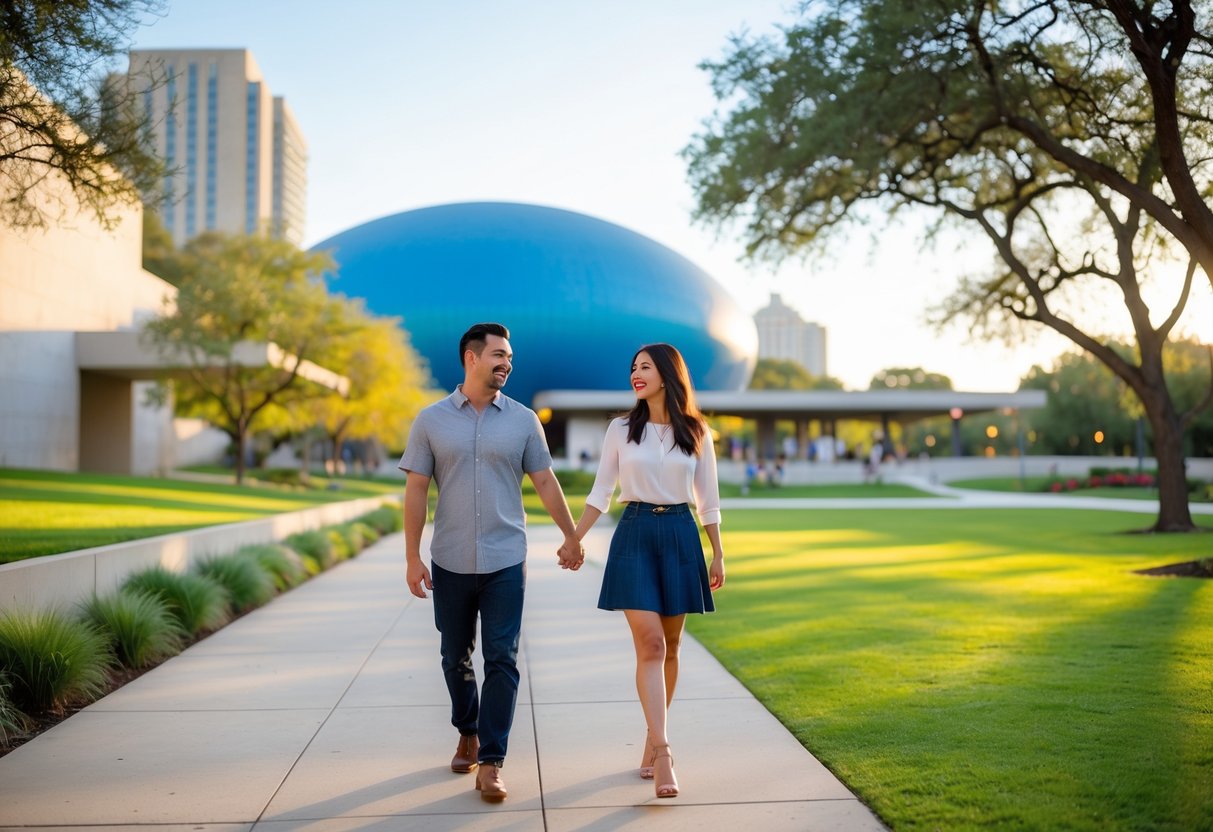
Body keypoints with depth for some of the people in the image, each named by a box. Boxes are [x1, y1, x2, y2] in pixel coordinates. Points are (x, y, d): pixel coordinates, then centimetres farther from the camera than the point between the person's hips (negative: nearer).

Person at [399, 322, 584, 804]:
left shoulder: (523, 420, 2)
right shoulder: (431, 421, 0)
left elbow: (545, 481, 8)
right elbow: (416, 491, -1)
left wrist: (571, 536, 9)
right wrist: (412, 557, -6)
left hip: (505, 562, 0)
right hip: (451, 563, 1)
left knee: (502, 661, -5)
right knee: (456, 657, 14)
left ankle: (490, 763, 1)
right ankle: (468, 734, 37)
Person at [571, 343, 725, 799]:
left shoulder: (696, 433, 4)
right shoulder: (621, 430, 3)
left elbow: (707, 499, 8)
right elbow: (600, 492, 7)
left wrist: (718, 555, 8)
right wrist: (573, 540, 1)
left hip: (680, 536, 1)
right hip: (634, 535, -1)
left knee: (668, 646, 8)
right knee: (649, 645, -11)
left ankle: (653, 737, 24)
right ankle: (662, 753, -13)